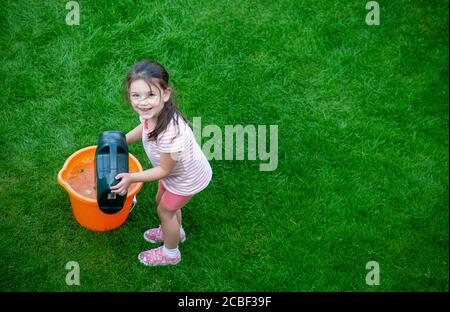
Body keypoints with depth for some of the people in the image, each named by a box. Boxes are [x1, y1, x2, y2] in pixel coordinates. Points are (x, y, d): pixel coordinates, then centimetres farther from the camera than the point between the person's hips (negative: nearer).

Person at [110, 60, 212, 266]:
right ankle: (175, 232, 61)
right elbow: (143, 128, 3)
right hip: (176, 169, 7)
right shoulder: (151, 111, -24)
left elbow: (164, 170, -29)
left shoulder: (170, 134, -46)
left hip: (187, 179, -7)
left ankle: (170, 253, 46)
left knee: (165, 210, 17)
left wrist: (131, 178, -28)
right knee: (162, 200, 29)